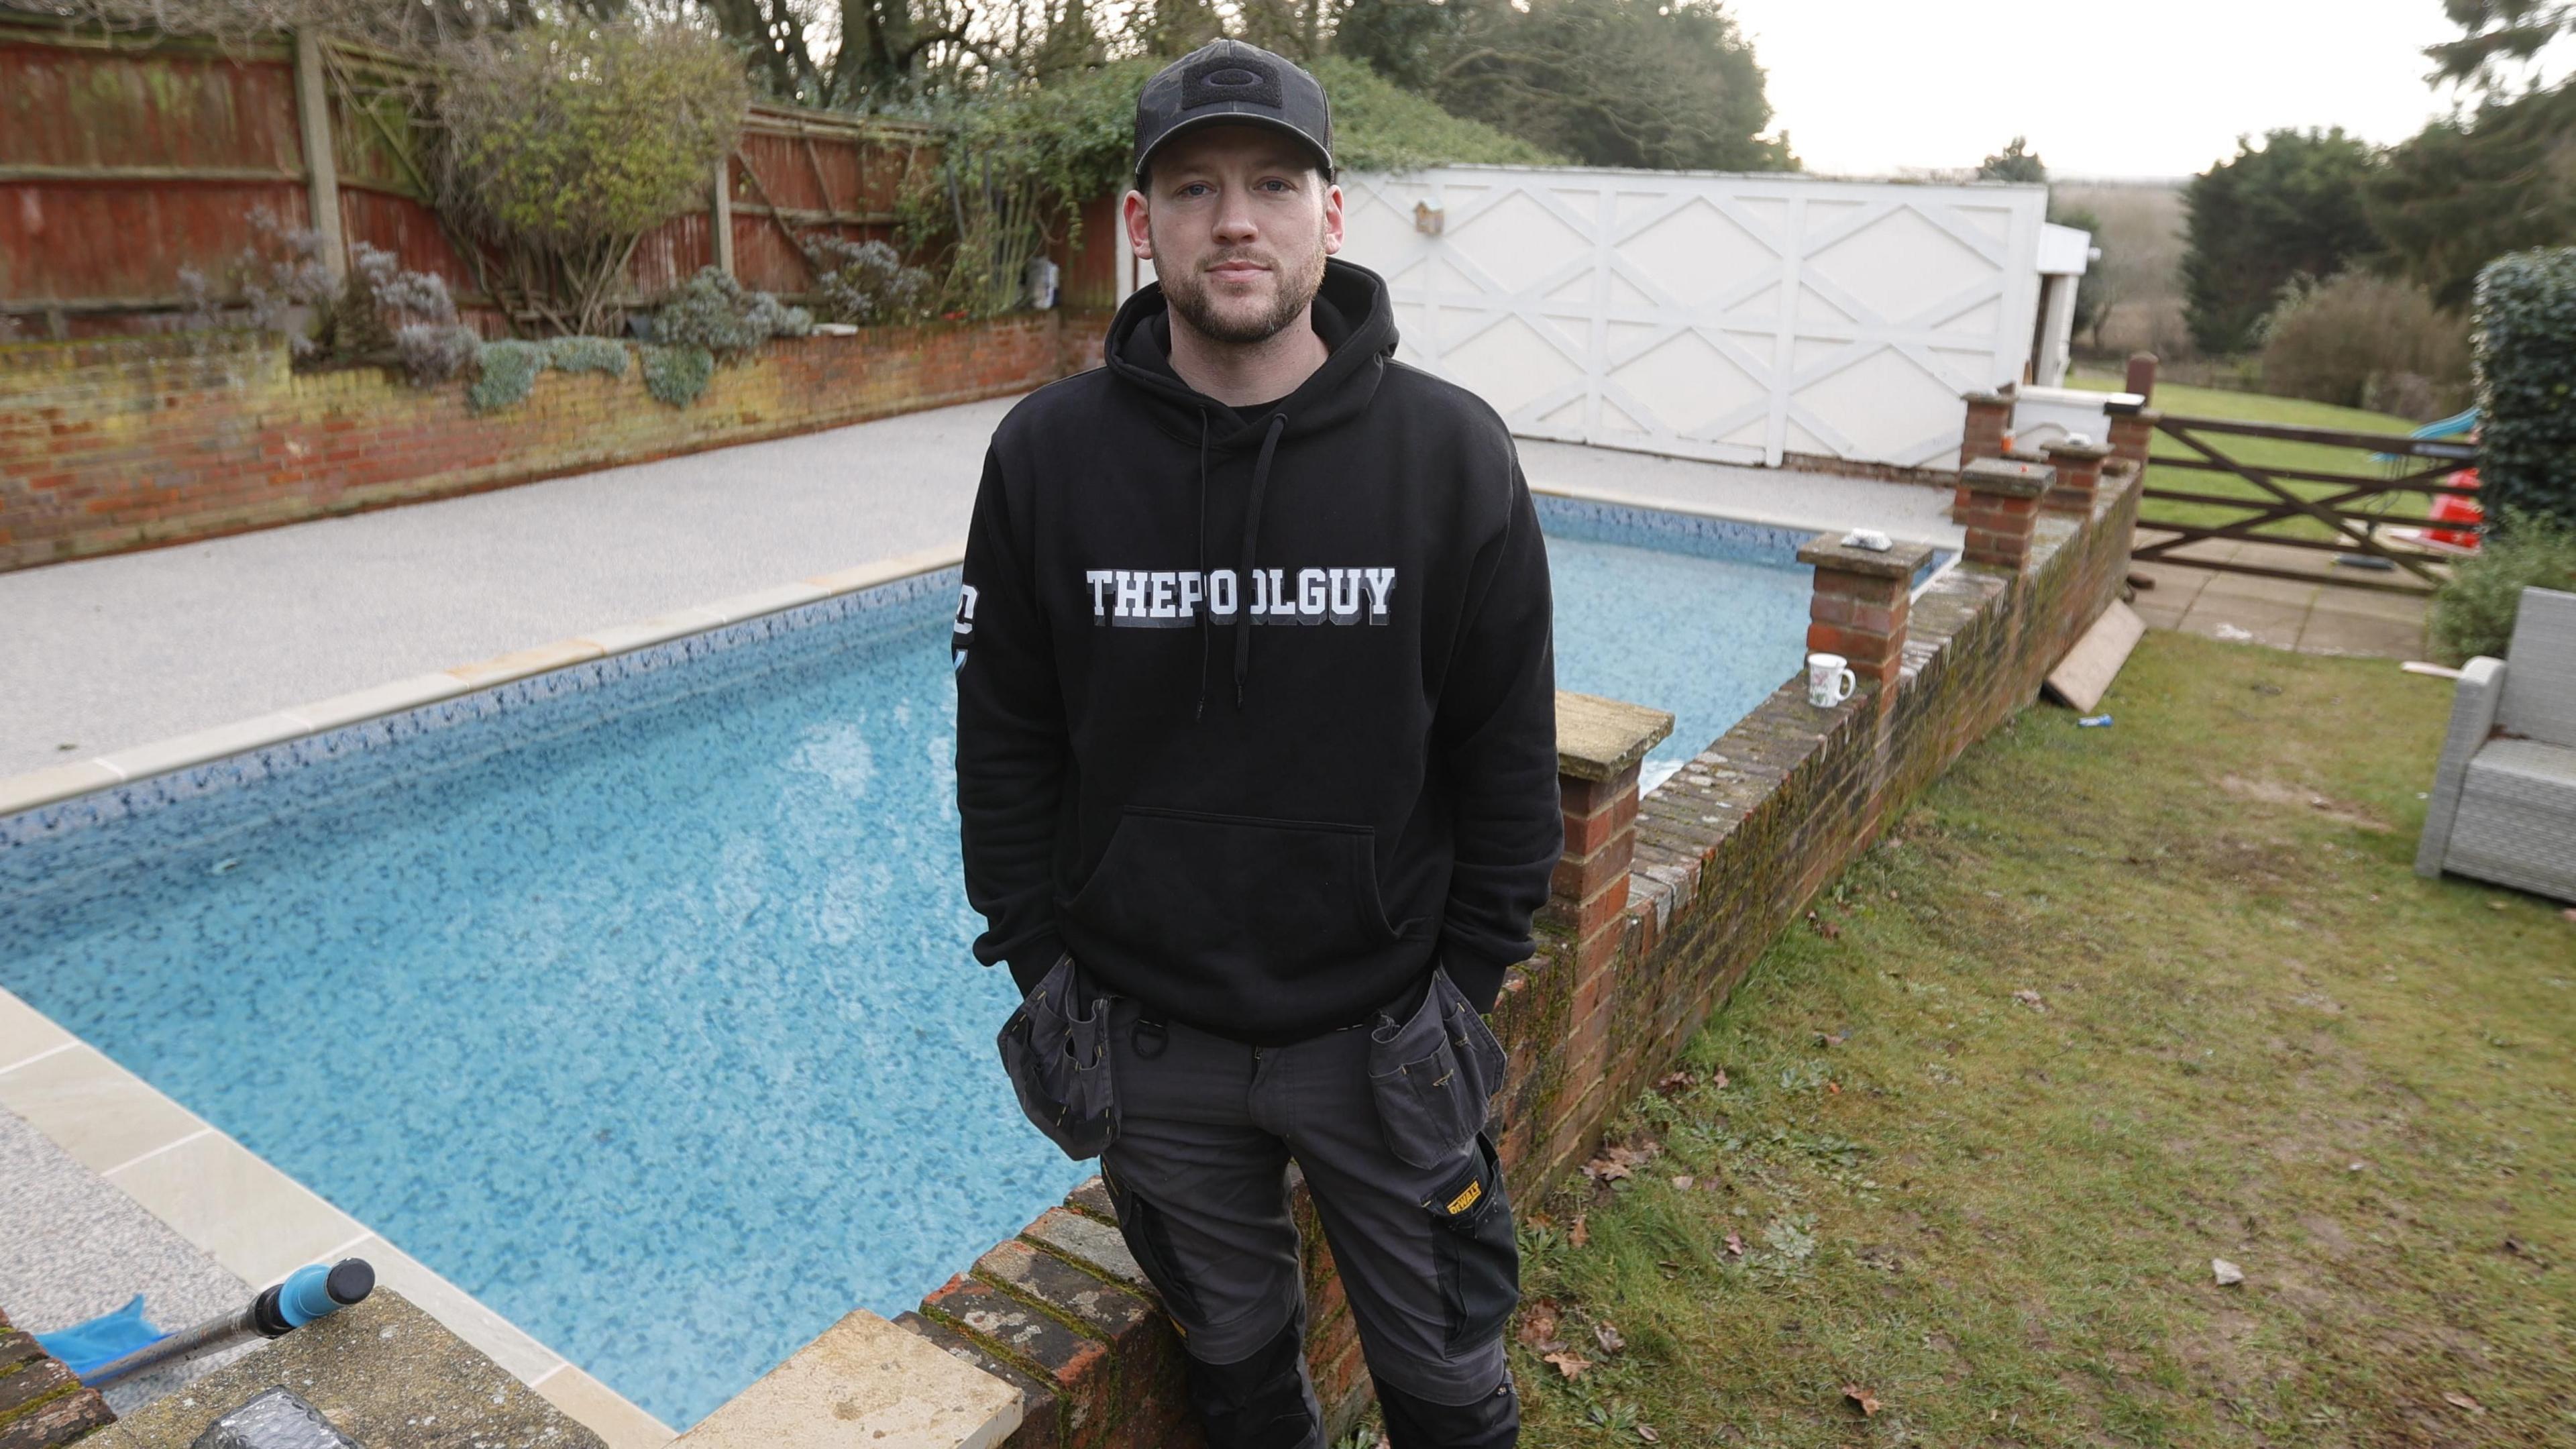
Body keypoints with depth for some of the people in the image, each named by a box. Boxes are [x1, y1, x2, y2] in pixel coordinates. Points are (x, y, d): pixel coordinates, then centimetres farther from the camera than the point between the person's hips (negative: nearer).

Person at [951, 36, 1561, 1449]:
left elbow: (1508, 756, -5)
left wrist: (1465, 984, -5)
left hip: (1379, 1037, -1)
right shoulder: (1045, 454, -8)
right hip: (1146, 1039, 1)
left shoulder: (1452, 454, -10)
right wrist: (1039, 969, -2)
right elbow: (1005, 746, -1)